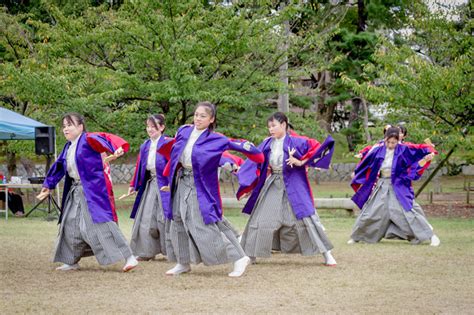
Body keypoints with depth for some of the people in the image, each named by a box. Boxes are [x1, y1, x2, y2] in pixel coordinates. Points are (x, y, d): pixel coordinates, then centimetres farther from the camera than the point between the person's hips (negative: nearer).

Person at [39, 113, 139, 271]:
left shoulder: (88, 140, -11)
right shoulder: (68, 147, 15)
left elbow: (106, 139, -29)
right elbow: (58, 167, 26)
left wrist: (117, 148, -50)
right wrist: (48, 185, 32)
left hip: (93, 189, -9)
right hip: (76, 191, 9)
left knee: (100, 222, -15)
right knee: (71, 226, 13)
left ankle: (129, 257, -14)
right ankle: (72, 261, 27)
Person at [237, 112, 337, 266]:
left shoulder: (295, 141, -10)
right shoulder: (267, 143, 5)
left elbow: (317, 148, -15)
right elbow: (255, 162, 8)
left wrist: (302, 162, -20)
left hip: (293, 185, -5)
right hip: (272, 185, 5)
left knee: (305, 217, -7)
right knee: (260, 219, 6)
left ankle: (326, 254, 1)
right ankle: (251, 255, 20)